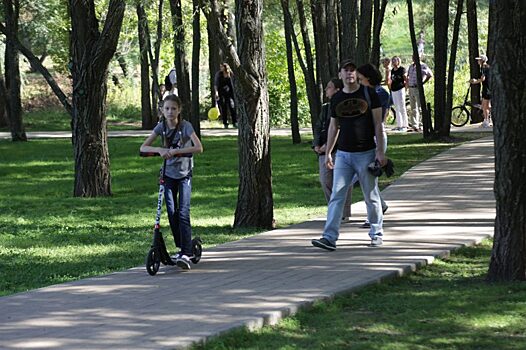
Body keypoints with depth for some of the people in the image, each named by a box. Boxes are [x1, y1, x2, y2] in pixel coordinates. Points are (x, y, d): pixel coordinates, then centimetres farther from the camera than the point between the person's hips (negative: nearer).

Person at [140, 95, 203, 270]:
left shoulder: (185, 126, -15)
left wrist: (175, 151, -34)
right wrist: (160, 150, -28)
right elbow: (143, 147, -9)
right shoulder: (161, 127, -4)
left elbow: (198, 147, -27)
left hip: (184, 174, -4)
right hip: (168, 174, 4)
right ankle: (181, 248, 19)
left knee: (183, 213, -14)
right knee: (172, 213, 3)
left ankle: (185, 254, -18)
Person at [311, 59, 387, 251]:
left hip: (366, 154, -3)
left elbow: (378, 124, -3)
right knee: (336, 196, -6)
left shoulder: (368, 94, -3)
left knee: (371, 197, 6)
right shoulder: (336, 98, 7)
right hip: (343, 154, 3)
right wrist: (328, 153, 14)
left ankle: (377, 233, 21)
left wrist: (380, 151, -9)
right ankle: (330, 237, -11)